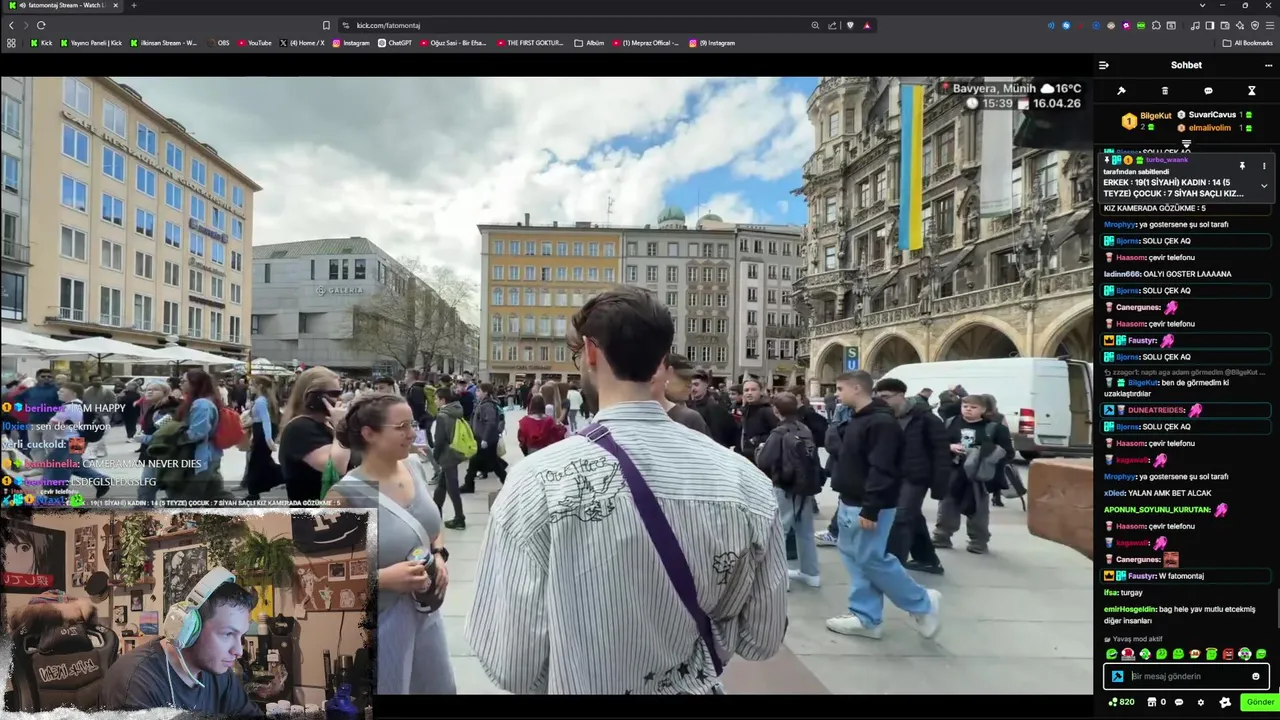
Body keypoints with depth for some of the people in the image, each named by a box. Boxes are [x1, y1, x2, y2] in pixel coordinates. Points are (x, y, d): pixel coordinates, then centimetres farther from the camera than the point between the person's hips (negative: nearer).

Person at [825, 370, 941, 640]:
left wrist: (870, 509, -26)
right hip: (850, 504, 10)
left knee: (871, 559, -4)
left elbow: (882, 470, -24)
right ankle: (866, 618, 18)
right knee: (854, 557, 10)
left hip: (868, 507, -10)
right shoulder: (857, 419, 12)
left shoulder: (882, 423, -19)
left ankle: (923, 604, 14)